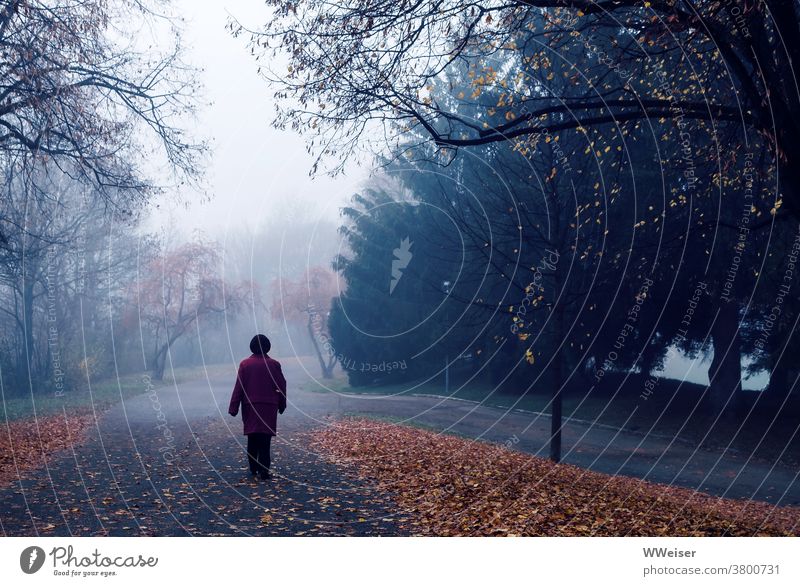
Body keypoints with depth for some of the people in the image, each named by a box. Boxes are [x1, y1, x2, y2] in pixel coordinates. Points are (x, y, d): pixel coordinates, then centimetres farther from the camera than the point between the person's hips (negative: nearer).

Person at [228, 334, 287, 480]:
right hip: (269, 407, -1)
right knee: (265, 438, 0)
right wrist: (282, 405, 14)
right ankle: (263, 470, -7)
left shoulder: (245, 364, -3)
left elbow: (238, 387, -5)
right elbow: (282, 386, 1)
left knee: (252, 438, 13)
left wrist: (233, 408, -2)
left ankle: (253, 468, 20)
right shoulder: (273, 364, -3)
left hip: (250, 407, 1)